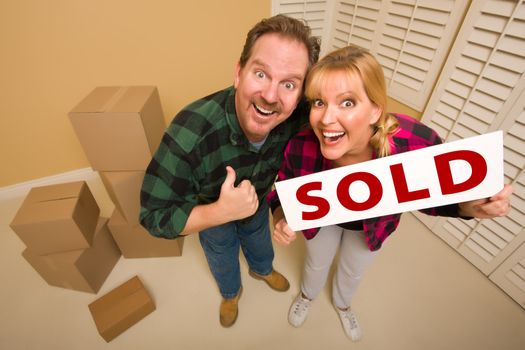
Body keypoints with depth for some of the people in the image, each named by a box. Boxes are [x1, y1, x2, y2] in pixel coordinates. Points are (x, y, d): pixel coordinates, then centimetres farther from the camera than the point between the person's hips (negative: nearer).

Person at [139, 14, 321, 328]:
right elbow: (155, 217, -32)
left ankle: (262, 269, 70)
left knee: (260, 245, 33)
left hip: (258, 203, 3)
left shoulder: (298, 117, -32)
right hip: (209, 213, -2)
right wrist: (221, 211, -45)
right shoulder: (190, 133, -43)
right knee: (223, 262, 27)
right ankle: (231, 292, 64)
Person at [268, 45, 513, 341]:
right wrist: (282, 219, -38)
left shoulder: (418, 143, -39)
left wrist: (467, 206, -36)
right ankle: (307, 294, 69)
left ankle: (342, 304, 70)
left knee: (354, 271, 31)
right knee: (316, 263, 29)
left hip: (373, 225, 1)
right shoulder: (301, 148, -38)